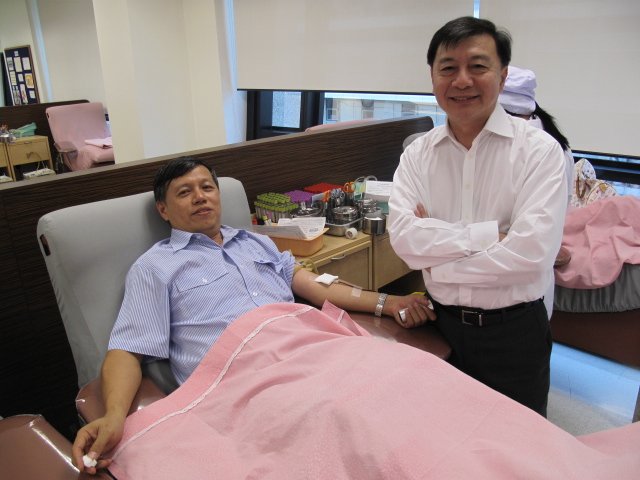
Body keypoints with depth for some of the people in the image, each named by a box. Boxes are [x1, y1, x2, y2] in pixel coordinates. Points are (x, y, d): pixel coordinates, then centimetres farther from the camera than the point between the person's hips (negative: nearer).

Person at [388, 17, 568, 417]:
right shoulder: (418, 154, -2)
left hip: (514, 329, -2)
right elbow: (403, 237, -15)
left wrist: (435, 263, -16)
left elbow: (532, 251, -23)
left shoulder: (539, 150, -11)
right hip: (441, 324, 3)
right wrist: (492, 233, -21)